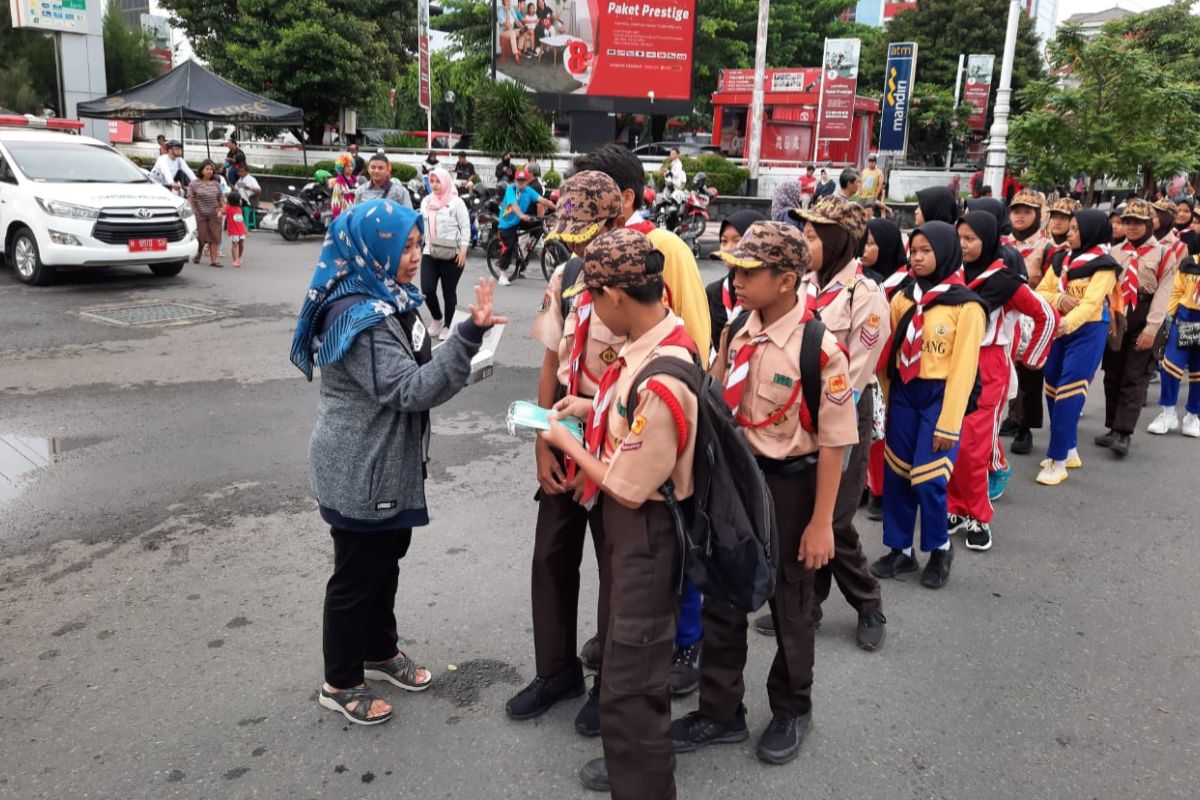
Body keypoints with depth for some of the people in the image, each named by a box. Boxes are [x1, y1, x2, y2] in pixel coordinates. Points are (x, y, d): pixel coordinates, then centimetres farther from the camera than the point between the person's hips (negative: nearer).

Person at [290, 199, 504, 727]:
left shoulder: (387, 299, 7)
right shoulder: (359, 316, -25)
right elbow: (410, 390, -30)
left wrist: (465, 341, 2)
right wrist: (469, 335, -36)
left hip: (389, 464, 10)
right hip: (361, 472, -9)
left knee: (386, 560, 22)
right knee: (357, 574, 6)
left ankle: (381, 652, 42)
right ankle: (340, 683, 25)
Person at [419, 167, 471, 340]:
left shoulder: (456, 202, -5)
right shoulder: (426, 201, 11)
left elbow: (465, 227, -7)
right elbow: (422, 225, 18)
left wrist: (463, 250, -14)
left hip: (451, 254, -4)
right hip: (429, 253, 4)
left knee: (449, 292, 3)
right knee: (427, 290, -6)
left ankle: (447, 326, 18)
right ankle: (436, 319, 19)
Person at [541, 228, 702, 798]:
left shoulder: (656, 381, -33)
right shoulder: (665, 336, -4)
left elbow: (628, 489, -24)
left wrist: (567, 442, -11)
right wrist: (595, 408, 5)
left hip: (645, 533, -10)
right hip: (632, 527, 10)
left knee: (629, 683, 5)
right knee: (630, 656, 27)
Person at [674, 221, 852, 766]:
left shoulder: (820, 349, -22)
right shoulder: (738, 329, -4)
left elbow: (834, 441, -17)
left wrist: (820, 523, -15)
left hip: (790, 483, -5)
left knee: (789, 605, 14)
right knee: (721, 596, 14)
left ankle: (791, 711, 39)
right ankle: (721, 712, 33)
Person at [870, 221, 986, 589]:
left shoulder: (966, 305, -9)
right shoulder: (903, 298, 6)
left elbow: (963, 367, -11)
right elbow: (890, 353, 9)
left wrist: (948, 423, -13)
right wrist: (883, 400, 6)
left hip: (939, 395, -5)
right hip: (903, 392, 5)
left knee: (928, 479, -6)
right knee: (896, 474, 7)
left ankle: (939, 550, 19)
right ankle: (900, 549, 23)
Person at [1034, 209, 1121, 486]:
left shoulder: (1104, 266, -11)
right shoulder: (1060, 259, 8)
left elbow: (1091, 303, -24)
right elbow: (1040, 292, 4)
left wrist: (1067, 323, -41)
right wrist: (1059, 300, -17)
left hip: (1087, 332, -7)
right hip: (1057, 330, 7)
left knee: (1069, 395, -12)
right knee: (1053, 391, 11)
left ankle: (1058, 460, -6)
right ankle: (1069, 450, 26)